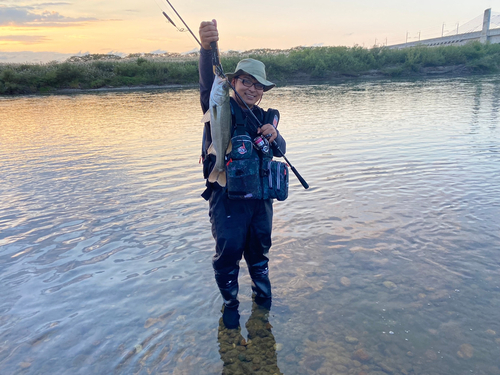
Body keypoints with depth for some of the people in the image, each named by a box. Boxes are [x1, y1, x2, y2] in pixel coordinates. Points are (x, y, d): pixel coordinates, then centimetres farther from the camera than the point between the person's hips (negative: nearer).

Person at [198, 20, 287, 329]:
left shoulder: (266, 117, 12)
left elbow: (280, 151, 6)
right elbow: (208, 85, -25)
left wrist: (274, 136, -18)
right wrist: (207, 48, -44)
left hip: (260, 195, 5)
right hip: (226, 195, -4)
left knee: (259, 248, 15)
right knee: (228, 250, -4)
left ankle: (263, 292, 41)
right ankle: (230, 303, 21)